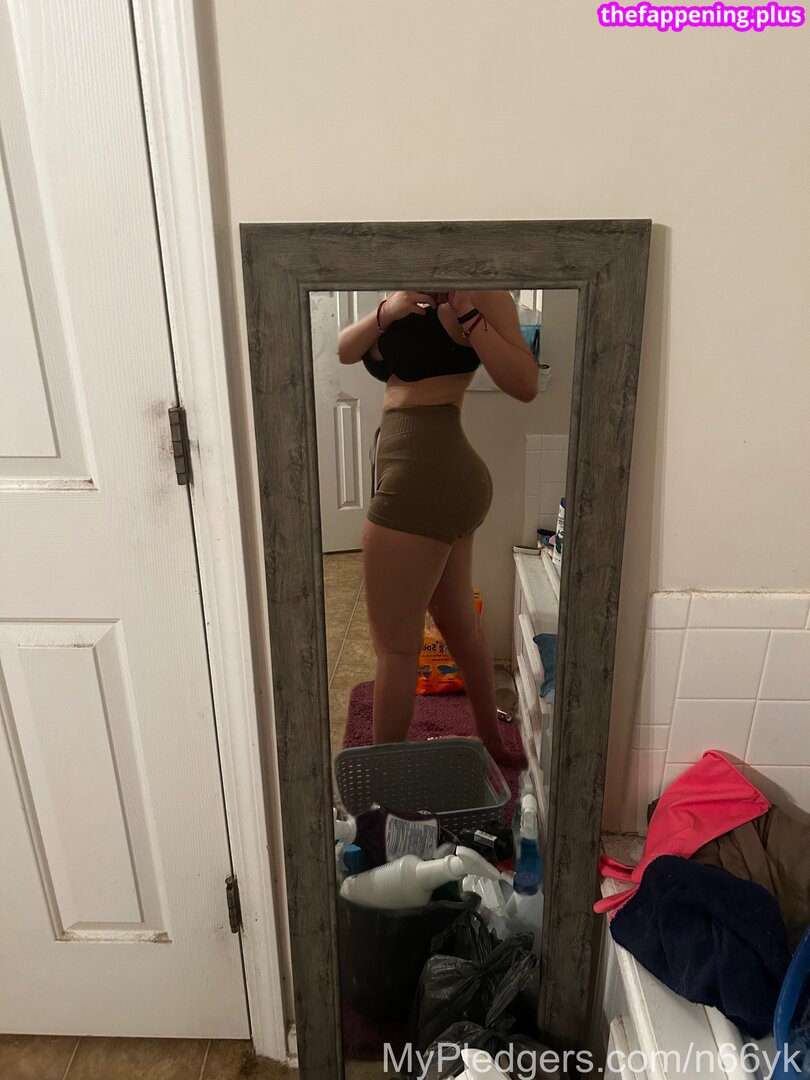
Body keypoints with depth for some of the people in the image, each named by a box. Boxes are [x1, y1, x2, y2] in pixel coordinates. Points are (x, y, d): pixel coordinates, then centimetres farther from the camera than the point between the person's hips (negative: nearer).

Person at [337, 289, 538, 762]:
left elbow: (525, 384, -15)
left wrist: (467, 314, -21)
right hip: (440, 479, 10)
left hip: (426, 479, -10)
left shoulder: (478, 291, -6)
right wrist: (388, 311, -8)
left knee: (395, 646, 2)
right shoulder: (411, 298, 20)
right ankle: (492, 740, 40)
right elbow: (346, 350, 9)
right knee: (461, 624, 21)